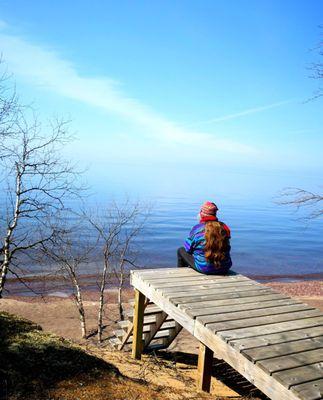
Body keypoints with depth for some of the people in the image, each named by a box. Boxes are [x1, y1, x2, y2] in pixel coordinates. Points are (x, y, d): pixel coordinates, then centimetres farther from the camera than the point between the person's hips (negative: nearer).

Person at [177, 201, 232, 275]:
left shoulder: (197, 228, -12)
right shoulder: (224, 227, 0)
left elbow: (188, 248, -3)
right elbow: (227, 248, 12)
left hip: (205, 268, -5)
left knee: (181, 250, 19)